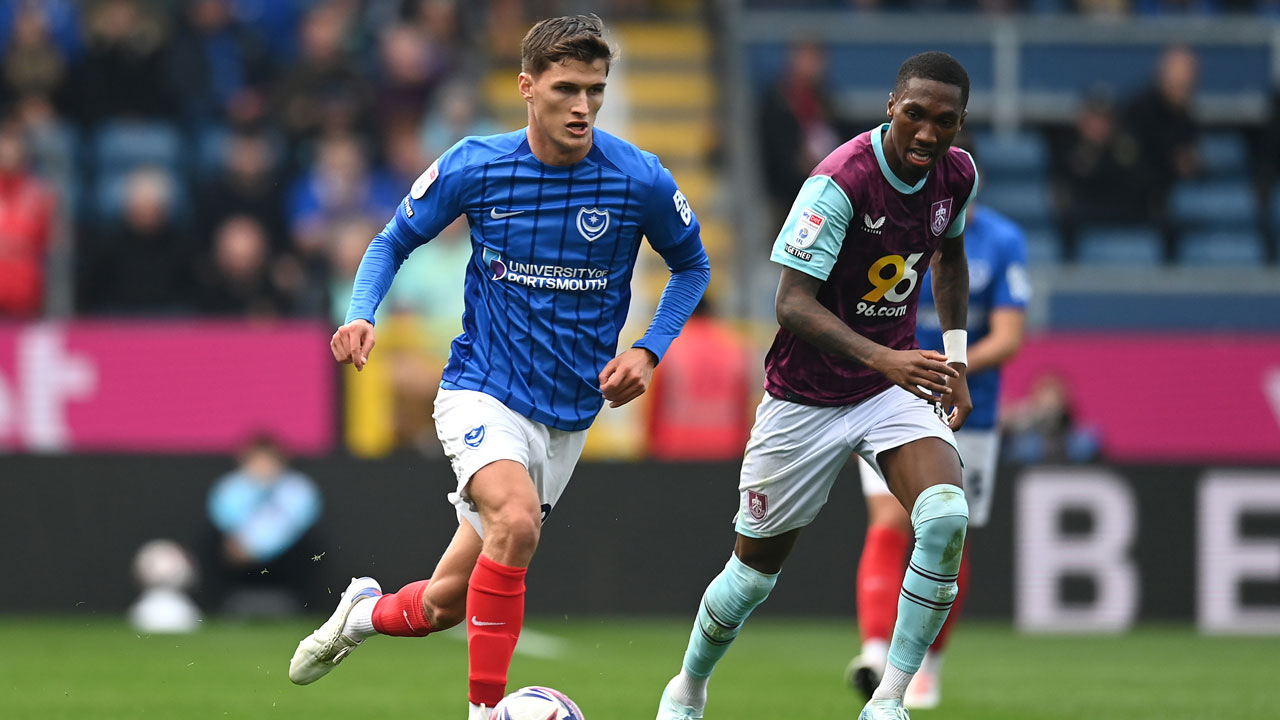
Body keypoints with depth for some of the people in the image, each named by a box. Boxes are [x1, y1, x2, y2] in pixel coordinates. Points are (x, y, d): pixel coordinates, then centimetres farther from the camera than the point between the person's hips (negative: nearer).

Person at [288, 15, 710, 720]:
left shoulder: (641, 180, -8)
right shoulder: (474, 166, -9)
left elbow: (691, 266, 10)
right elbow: (395, 240, 7)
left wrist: (648, 351, -4)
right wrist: (361, 314, -12)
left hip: (568, 413, 3)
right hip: (482, 391, -3)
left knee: (440, 607, 8)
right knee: (517, 518, -34)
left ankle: (367, 611, 43)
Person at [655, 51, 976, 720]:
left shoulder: (957, 174, -5)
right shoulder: (840, 181, -25)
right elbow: (793, 303, -31)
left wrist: (955, 356, 12)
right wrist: (885, 359, -43)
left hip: (898, 383, 4)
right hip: (807, 400, -4)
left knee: (946, 516, -25)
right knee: (756, 569, 8)